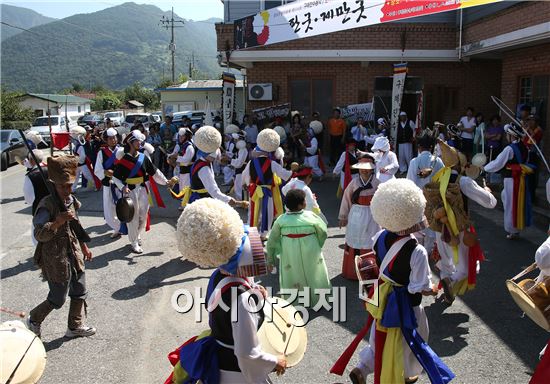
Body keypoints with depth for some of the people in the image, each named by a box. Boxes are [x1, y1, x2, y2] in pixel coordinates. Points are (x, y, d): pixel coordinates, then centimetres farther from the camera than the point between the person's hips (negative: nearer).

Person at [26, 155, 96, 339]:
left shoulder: (72, 201, 3)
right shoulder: (47, 205, -20)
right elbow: (39, 234, -26)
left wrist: (84, 246, 23)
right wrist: (57, 222, -41)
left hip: (74, 255, 7)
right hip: (56, 259, -7)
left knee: (79, 293, 16)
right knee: (57, 299, 6)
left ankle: (75, 326, 34)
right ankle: (34, 319, 33)